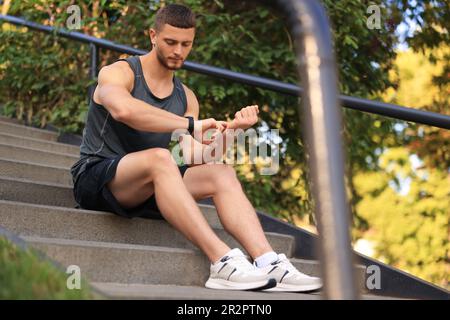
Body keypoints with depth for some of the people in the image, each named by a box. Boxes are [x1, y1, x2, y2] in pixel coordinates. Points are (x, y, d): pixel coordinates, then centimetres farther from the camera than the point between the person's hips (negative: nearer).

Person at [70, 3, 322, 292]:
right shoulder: (117, 73, -4)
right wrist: (191, 124, -31)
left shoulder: (186, 97, 14)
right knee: (159, 157, -36)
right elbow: (123, 109, -31)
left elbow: (196, 159, 2)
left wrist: (230, 129, -14)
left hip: (148, 190, 6)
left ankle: (269, 264, -32)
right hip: (96, 178, -6)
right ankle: (224, 263, -44)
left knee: (221, 173, -16)